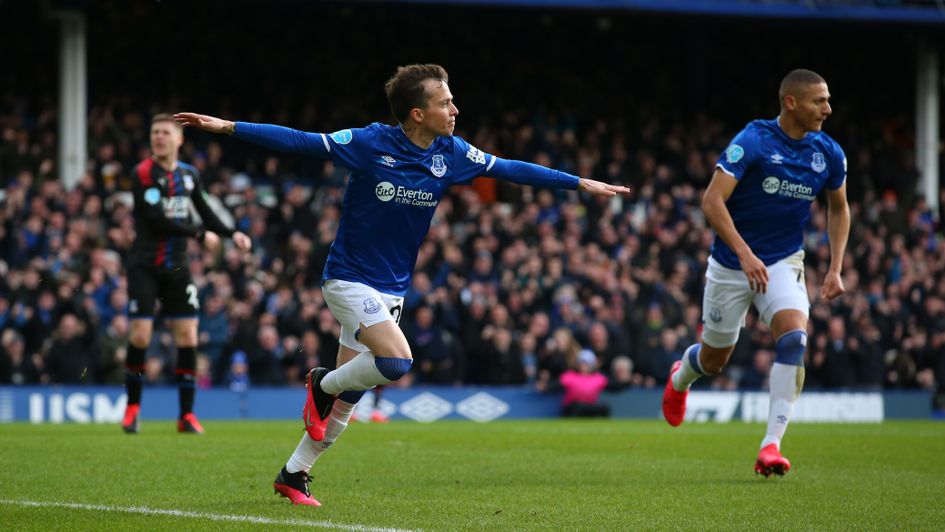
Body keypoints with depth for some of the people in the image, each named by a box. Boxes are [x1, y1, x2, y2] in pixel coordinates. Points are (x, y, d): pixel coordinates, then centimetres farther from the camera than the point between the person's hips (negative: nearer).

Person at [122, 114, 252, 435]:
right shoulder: (142, 174, -10)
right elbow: (157, 220, -19)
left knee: (187, 336, -2)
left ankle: (186, 414, 5)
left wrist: (232, 234, 4)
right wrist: (200, 234, -18)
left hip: (177, 267, 4)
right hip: (145, 266, -4)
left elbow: (205, 213, 19)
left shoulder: (189, 174, 7)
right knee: (141, 335, -9)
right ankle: (132, 408, 9)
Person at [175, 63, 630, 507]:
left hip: (391, 289, 6)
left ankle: (293, 475, 20)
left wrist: (581, 183, 10)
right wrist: (226, 127, -21)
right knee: (396, 361, -25)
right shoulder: (369, 144, -17)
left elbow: (511, 169, 9)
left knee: (345, 398, 7)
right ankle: (323, 384, 2)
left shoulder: (451, 154, -2)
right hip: (349, 279, -6)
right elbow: (297, 141, -16)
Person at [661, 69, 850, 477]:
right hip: (731, 263, -3)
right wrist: (745, 254, -33)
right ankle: (680, 378, 50)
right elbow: (712, 200, -25)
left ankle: (771, 444, -24)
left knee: (794, 337, -25)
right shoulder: (753, 141, -20)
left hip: (784, 262, 3)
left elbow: (839, 208, 14)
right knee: (714, 360, 11)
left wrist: (835, 269, 5)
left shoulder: (829, 153, -4)